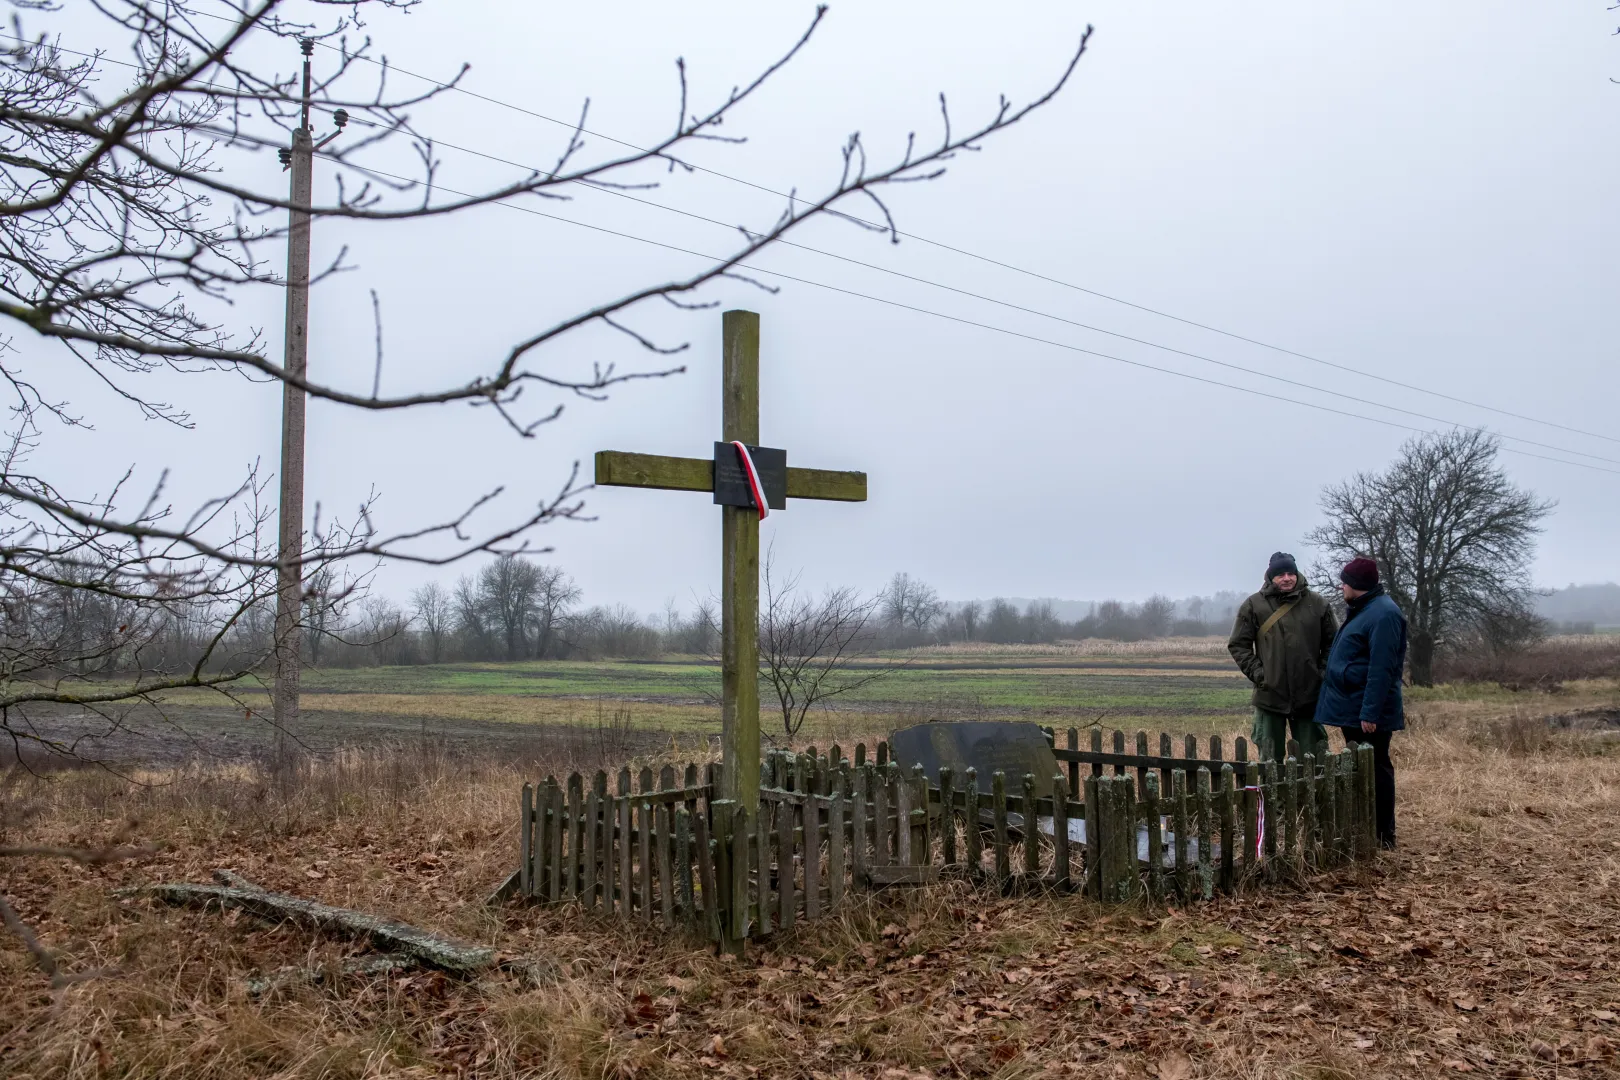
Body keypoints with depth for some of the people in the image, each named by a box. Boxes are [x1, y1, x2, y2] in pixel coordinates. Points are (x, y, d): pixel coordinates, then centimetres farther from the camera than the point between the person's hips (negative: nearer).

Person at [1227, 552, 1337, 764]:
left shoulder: (1317, 604, 3)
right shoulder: (1254, 605, -1)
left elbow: (1333, 642, 10)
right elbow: (1238, 645, 2)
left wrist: (1323, 673, -1)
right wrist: (1257, 673, -8)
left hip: (1308, 696, 1)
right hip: (1270, 696, -1)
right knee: (1270, 761, 7)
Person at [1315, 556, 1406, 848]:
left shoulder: (1383, 614, -17)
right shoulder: (1362, 610, 16)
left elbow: (1382, 669, -23)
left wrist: (1370, 712, -25)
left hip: (1367, 712, -10)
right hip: (1352, 709, 10)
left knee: (1375, 769, -2)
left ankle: (1382, 835, 6)